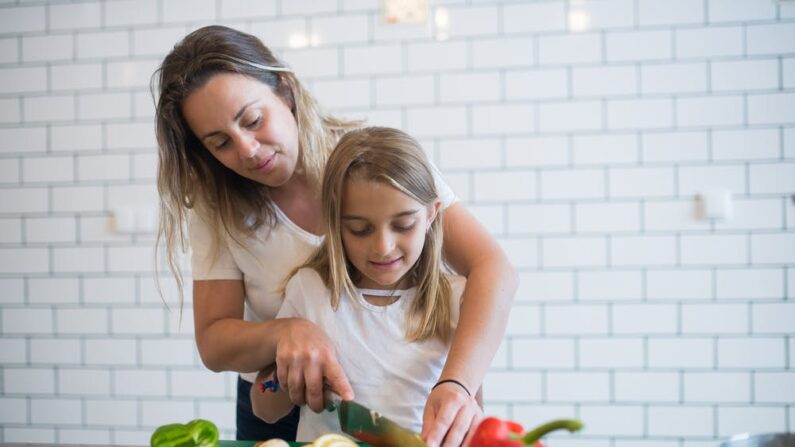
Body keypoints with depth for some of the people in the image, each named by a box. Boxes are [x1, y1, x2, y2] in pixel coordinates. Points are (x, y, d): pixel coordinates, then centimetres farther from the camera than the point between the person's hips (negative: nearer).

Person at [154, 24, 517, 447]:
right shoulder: (219, 206, -8)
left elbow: (492, 268, -24)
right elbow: (213, 341, -10)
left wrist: (456, 384, -40)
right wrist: (285, 332, -31)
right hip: (277, 411, 2)